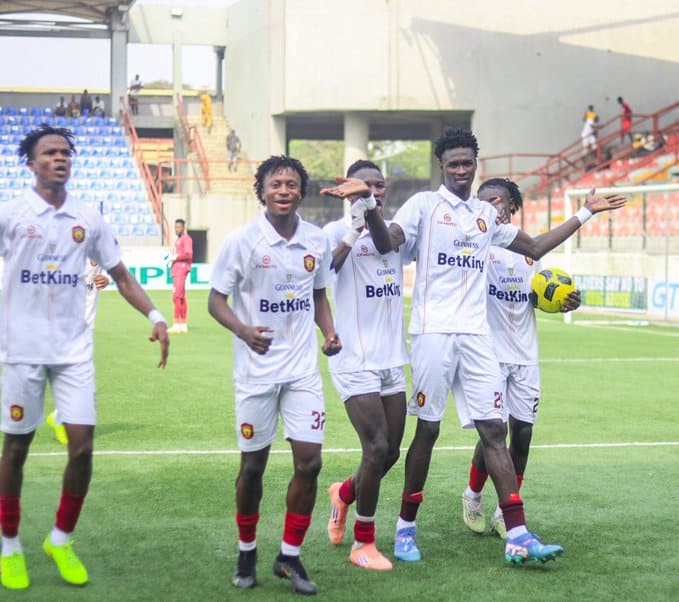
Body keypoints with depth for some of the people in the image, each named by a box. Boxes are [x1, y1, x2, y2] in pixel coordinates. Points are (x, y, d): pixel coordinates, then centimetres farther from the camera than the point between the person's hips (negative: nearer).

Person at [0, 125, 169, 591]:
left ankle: (62, 540, 16)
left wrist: (154, 315, -3)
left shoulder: (89, 220, 6)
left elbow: (121, 276, 11)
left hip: (74, 348, 2)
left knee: (83, 447, -3)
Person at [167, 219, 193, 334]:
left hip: (181, 270, -11)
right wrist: (172, 258, 11)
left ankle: (177, 324, -19)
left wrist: (175, 257, -13)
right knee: (181, 297, 11)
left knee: (177, 296, -16)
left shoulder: (186, 238, -9)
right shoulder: (178, 240, 22)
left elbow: (188, 254, -21)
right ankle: (183, 325, 14)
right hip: (176, 270, 11)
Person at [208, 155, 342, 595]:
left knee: (309, 461, -3)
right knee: (253, 464, 5)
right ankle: (247, 553, 25)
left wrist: (330, 332, 0)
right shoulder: (243, 241, -8)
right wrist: (243, 330, -24)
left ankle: (290, 556, 12)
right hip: (257, 370, -3)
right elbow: (216, 299, -5)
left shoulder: (317, 241, 3)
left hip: (303, 369, 3)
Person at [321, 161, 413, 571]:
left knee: (391, 451, 10)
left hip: (392, 361, 7)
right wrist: (353, 232, -28)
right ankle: (364, 544, 4)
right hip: (356, 363, -7)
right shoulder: (339, 232, -7)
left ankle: (344, 495, 40)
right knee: (377, 448, -12)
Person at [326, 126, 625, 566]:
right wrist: (370, 207, -32)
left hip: (476, 334, 4)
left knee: (494, 429, -2)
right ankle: (406, 527, 15)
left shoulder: (487, 214, 17)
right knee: (428, 429, 0)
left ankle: (518, 536, -5)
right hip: (434, 331, -4)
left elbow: (535, 248, 29)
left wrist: (584, 214, 28)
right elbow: (388, 243, -14)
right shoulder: (424, 204, 2)